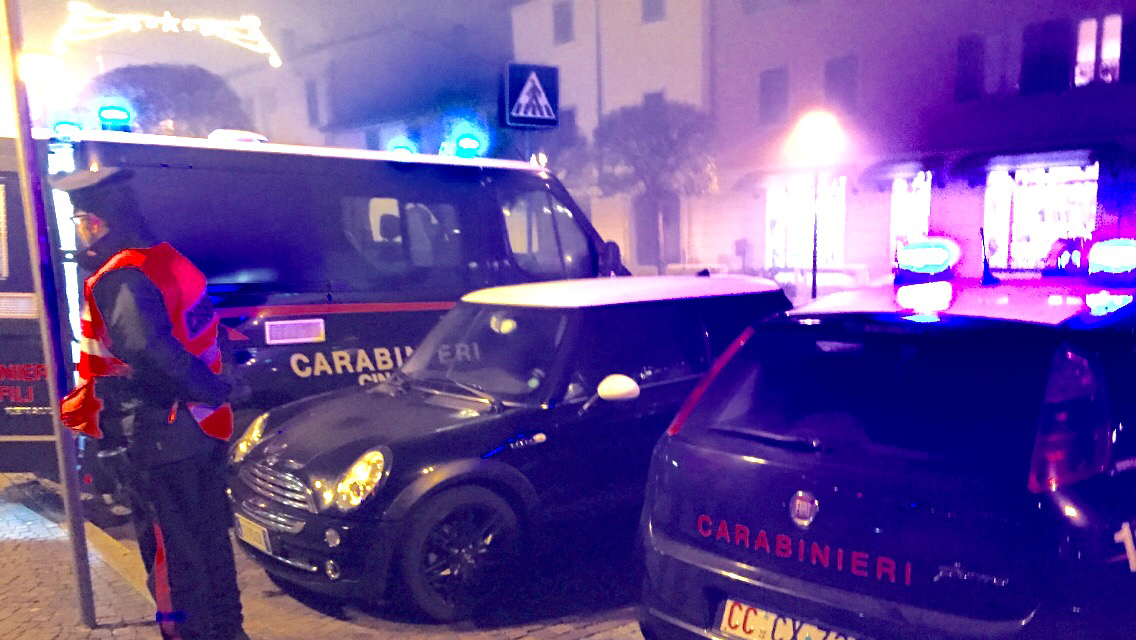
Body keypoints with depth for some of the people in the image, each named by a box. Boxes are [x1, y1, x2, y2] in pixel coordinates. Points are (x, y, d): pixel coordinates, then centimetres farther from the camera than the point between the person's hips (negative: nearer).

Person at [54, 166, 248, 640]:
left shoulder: (118, 279, -19)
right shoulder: (170, 261, 8)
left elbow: (147, 349, -36)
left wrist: (210, 388, -22)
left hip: (158, 444, -9)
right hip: (204, 429, 9)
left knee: (171, 551, 8)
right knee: (209, 539, 21)